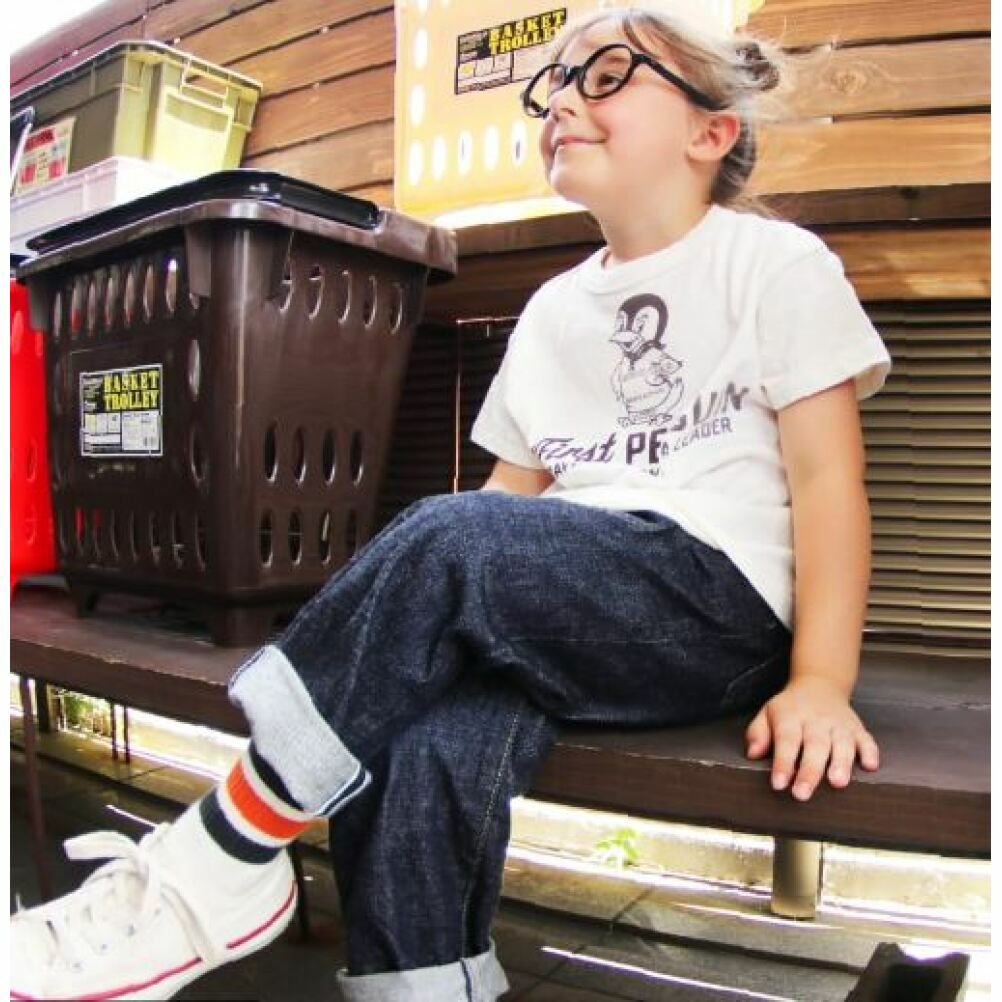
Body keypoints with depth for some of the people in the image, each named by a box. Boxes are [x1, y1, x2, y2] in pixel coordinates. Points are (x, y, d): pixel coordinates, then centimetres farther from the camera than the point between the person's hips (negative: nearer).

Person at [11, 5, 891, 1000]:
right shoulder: (552, 308, 20)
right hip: (560, 617, 5)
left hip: (720, 608, -4)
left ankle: (222, 862, -18)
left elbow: (826, 477, -3)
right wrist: (392, 619, 0)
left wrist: (821, 681, -13)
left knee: (451, 541, -30)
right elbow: (513, 489, 16)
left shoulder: (776, 262, 5)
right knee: (417, 745, -29)